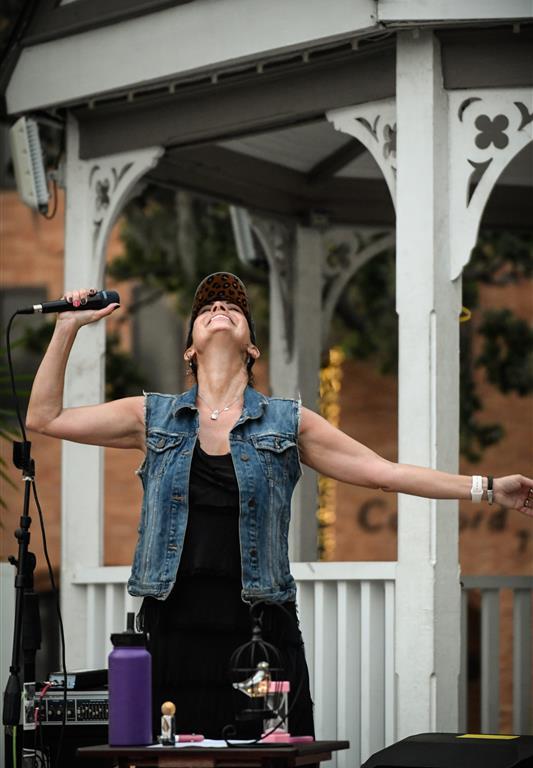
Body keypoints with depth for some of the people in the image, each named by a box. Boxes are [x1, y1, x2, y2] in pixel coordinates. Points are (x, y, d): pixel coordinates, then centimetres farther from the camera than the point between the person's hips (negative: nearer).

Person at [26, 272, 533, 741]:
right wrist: (68, 327, 6)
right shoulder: (153, 418, 12)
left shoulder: (289, 424, 10)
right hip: (173, 629, 0)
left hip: (259, 630, 0)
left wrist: (486, 488, 5)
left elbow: (385, 472, 9)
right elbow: (45, 418, 12)